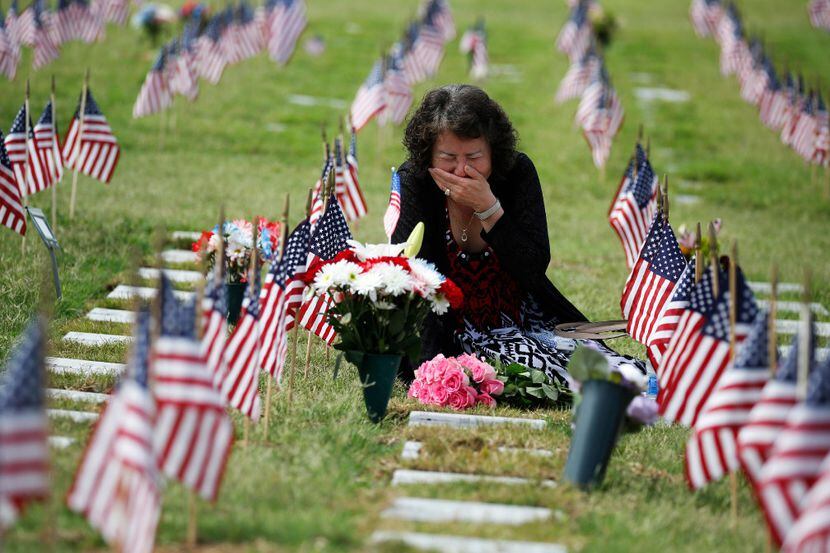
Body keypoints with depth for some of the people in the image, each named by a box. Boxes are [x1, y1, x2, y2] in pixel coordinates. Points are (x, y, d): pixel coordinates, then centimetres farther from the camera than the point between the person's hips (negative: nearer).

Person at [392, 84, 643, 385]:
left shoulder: (518, 172, -6)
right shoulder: (413, 180, -11)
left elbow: (534, 268, -12)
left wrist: (488, 207, -25)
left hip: (524, 320, 2)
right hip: (455, 332, -2)